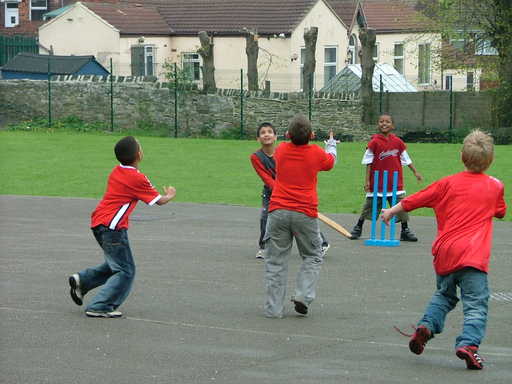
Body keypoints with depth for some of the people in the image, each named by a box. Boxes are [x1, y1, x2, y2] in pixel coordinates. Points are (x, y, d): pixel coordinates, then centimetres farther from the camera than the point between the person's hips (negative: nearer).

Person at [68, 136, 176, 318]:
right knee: (125, 271, 0)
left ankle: (81, 280, 14)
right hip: (112, 227, -8)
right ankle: (99, 307, -6)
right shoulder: (137, 178, -12)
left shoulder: (116, 172, 10)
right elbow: (159, 201, -2)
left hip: (98, 223, 8)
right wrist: (170, 196, 20)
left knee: (115, 265, 23)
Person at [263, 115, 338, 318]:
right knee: (313, 257, 16)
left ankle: (273, 308, 3)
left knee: (275, 261, 6)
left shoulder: (281, 150, 2)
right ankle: (303, 296, -2)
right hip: (305, 213, -1)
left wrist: (293, 137, 43)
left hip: (278, 211, 1)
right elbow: (330, 161, 23)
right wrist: (331, 144, 43)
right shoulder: (316, 153, -1)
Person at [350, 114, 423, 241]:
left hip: (395, 182, 2)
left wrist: (415, 172, 13)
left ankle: (405, 231, 13)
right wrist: (367, 180, -7)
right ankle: (358, 227, 26)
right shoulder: (374, 142, -8)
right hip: (377, 182, -2)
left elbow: (406, 159, 12)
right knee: (369, 205, 9)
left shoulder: (397, 142, 1)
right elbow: (369, 162, -5)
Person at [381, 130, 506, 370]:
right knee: (476, 304, -5)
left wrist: (391, 212, 26)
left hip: (445, 253, 3)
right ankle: (468, 343, -23)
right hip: (474, 255, -2)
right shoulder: (495, 187, 7)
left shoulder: (449, 183, 6)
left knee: (443, 295, 25)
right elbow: (501, 212, 27)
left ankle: (427, 326, 8)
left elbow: (415, 199, 11)